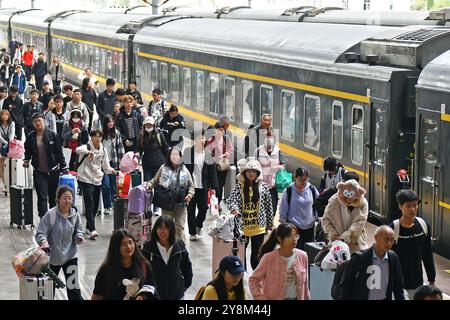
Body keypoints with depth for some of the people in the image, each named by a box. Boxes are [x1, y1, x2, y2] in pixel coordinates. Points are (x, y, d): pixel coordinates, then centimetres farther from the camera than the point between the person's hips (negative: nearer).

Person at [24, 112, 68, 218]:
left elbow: (59, 152, 1)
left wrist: (64, 167, 0)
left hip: (53, 171, 0)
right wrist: (26, 161, -5)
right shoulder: (30, 137, 2)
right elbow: (27, 152, 14)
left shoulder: (52, 135, -2)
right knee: (42, 197, -8)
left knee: (53, 197, 11)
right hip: (39, 172, 0)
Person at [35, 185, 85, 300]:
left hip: (70, 256, 1)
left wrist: (79, 237, -15)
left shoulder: (75, 215, -6)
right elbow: (40, 233, -17)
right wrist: (44, 242, -37)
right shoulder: (51, 214, -17)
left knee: (73, 287, -5)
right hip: (52, 257, -1)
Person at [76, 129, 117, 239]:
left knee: (95, 205, 12)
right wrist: (89, 152, -47)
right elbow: (78, 150, -31)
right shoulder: (87, 147, -8)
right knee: (90, 204, -15)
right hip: (86, 179, -6)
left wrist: (111, 170, -8)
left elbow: (105, 166, 14)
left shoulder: (103, 150, 11)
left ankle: (88, 227, 28)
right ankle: (92, 230, -21)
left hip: (97, 180, 6)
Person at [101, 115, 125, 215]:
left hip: (113, 162, 2)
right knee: (106, 185, -7)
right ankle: (107, 207, -3)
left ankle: (115, 205, 18)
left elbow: (120, 147, 7)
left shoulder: (116, 133, 5)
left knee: (114, 184, 6)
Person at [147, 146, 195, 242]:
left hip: (181, 203, 1)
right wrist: (149, 184, -10)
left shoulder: (184, 170, 5)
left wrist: (190, 194, -7)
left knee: (180, 226, 5)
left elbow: (191, 185, 10)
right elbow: (155, 181, 9)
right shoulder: (163, 168, 1)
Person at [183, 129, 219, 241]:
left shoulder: (208, 154, 1)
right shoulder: (188, 152, -4)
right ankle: (192, 232, 16)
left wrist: (213, 186, -2)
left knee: (203, 208, 6)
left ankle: (198, 224, 36)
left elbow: (213, 171, 2)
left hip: (203, 186, 2)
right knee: (191, 209, 4)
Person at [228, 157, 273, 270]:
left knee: (256, 254, 8)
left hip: (259, 227, 0)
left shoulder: (263, 186, -2)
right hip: (242, 226, 0)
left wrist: (270, 223, 7)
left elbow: (268, 205, 4)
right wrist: (234, 209, -37)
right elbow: (231, 199, -15)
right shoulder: (239, 186, -4)